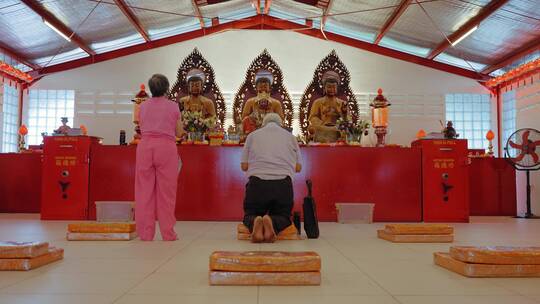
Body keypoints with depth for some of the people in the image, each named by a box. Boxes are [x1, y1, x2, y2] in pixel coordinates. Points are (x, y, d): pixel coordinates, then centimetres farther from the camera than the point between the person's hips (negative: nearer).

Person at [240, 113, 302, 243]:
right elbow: (298, 167, 17)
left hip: (257, 182, 0)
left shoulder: (252, 135, 18)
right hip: (283, 183, 0)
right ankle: (273, 223, -18)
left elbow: (244, 166, 13)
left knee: (249, 216, 18)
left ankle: (254, 223, -19)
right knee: (283, 216, 18)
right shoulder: (290, 136, 20)